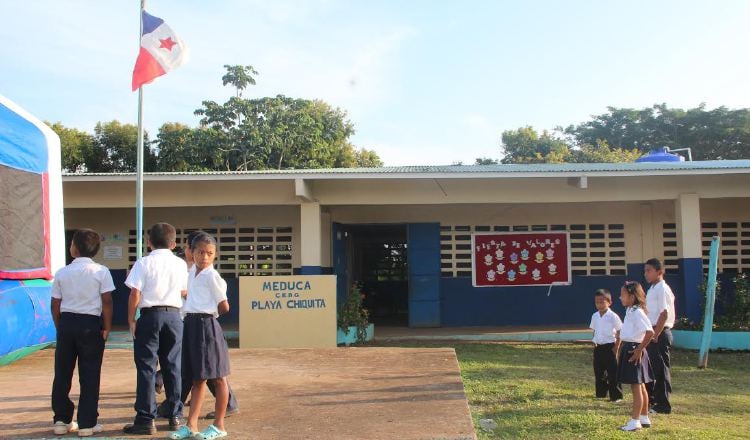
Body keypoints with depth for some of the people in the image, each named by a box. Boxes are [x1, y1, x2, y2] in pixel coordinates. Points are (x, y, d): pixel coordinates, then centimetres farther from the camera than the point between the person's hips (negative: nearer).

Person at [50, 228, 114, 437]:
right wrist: (107, 327, 0)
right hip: (90, 324, -3)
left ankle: (61, 420, 20)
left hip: (66, 322, 3)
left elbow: (55, 304, 5)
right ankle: (87, 423, 7)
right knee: (89, 375, 3)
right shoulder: (101, 271, -6)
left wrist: (60, 327, 16)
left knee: (62, 373, 12)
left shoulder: (62, 273, 3)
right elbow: (107, 302, -9)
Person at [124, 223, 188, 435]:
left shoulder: (143, 263, -5)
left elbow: (135, 294, -10)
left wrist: (131, 319, 0)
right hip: (174, 315, 3)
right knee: (173, 366, 11)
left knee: (146, 367, 2)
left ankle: (146, 420, 2)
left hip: (150, 316, -3)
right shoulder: (180, 264, 5)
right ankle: (175, 416, 17)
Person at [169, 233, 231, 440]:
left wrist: (208, 313, 4)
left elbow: (224, 307, -9)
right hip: (191, 325, 8)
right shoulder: (192, 273, 13)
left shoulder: (212, 276, -10)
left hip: (207, 325, -8)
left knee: (217, 377, 4)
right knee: (197, 378, 13)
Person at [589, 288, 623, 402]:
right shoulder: (595, 316, 7)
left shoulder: (613, 316, -10)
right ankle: (601, 393, 22)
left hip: (609, 347, -6)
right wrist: (594, 342, 8)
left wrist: (616, 347, -10)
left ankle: (616, 396, 6)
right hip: (598, 347, 6)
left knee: (613, 373, -2)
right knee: (598, 372, 11)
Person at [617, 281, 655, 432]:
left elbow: (650, 332, -27)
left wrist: (639, 350, -23)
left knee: (636, 386, -2)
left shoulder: (637, 313, -18)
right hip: (628, 349, 10)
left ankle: (635, 421, 4)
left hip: (634, 350, -10)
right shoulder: (630, 311, 12)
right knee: (640, 386, 17)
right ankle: (644, 418, 27)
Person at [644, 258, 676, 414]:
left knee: (661, 369, -2)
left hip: (660, 333, -10)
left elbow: (664, 314, -19)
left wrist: (655, 335, -20)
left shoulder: (662, 289, -13)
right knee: (650, 367, 16)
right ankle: (649, 401, 27)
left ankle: (663, 405, 6)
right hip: (652, 333, 10)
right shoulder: (652, 289, 16)